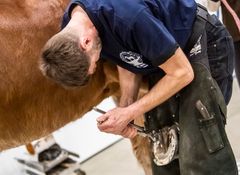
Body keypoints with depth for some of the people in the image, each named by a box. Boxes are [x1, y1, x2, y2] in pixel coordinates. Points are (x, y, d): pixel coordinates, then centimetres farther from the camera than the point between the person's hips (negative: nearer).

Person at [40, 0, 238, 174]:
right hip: (162, 54, 7)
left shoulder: (128, 16, -38)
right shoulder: (72, 29, -13)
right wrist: (124, 108, -15)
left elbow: (182, 73, -27)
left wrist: (130, 113, -23)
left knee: (199, 149, -13)